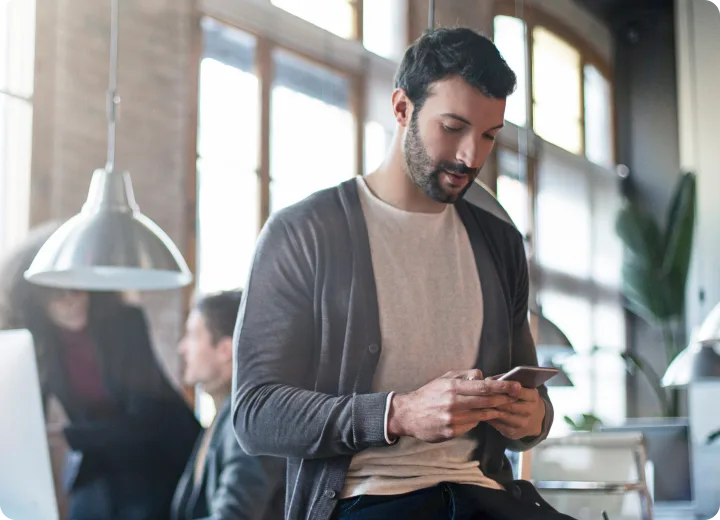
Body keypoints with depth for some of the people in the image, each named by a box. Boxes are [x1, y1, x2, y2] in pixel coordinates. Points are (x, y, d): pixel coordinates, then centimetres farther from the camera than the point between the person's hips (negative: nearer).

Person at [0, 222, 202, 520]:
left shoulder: (125, 322, -18)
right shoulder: (37, 343, -7)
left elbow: (145, 418, -21)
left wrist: (68, 435, -26)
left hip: (157, 463, -3)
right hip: (95, 471, 4)